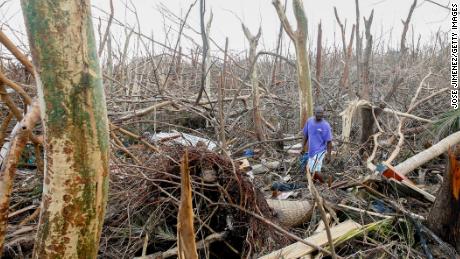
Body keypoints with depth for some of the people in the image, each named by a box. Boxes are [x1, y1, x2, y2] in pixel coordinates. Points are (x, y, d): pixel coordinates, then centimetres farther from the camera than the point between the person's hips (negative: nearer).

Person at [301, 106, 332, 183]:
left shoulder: (326, 125, -15)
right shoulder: (309, 121, -1)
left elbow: (329, 141, -12)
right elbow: (305, 135, 11)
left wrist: (328, 154, -12)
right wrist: (303, 147, 12)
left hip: (320, 151, -6)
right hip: (311, 150, 6)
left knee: (315, 171, -12)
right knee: (311, 170, 16)